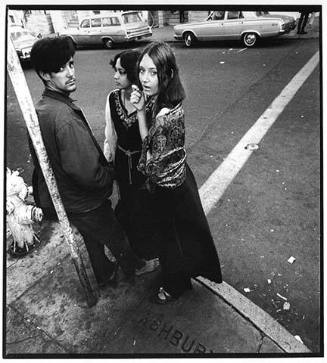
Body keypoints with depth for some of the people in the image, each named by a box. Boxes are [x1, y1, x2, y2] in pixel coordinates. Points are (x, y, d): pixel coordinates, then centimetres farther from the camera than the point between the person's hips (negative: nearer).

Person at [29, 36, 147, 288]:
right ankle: (133, 268, 49)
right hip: (84, 203, -8)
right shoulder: (65, 117, -34)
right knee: (117, 238, 19)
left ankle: (105, 275, 54)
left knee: (93, 237, 30)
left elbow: (40, 159, 8)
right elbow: (88, 174, -35)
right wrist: (112, 172, -14)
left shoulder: (39, 109, -3)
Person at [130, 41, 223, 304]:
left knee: (174, 239, 17)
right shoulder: (167, 102, -6)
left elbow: (153, 168, -24)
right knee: (182, 234, 30)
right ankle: (185, 272, 59)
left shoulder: (165, 117, -34)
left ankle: (175, 286, 47)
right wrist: (141, 111, -14)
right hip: (178, 180, 9)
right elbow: (150, 143, -1)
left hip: (170, 189, -9)